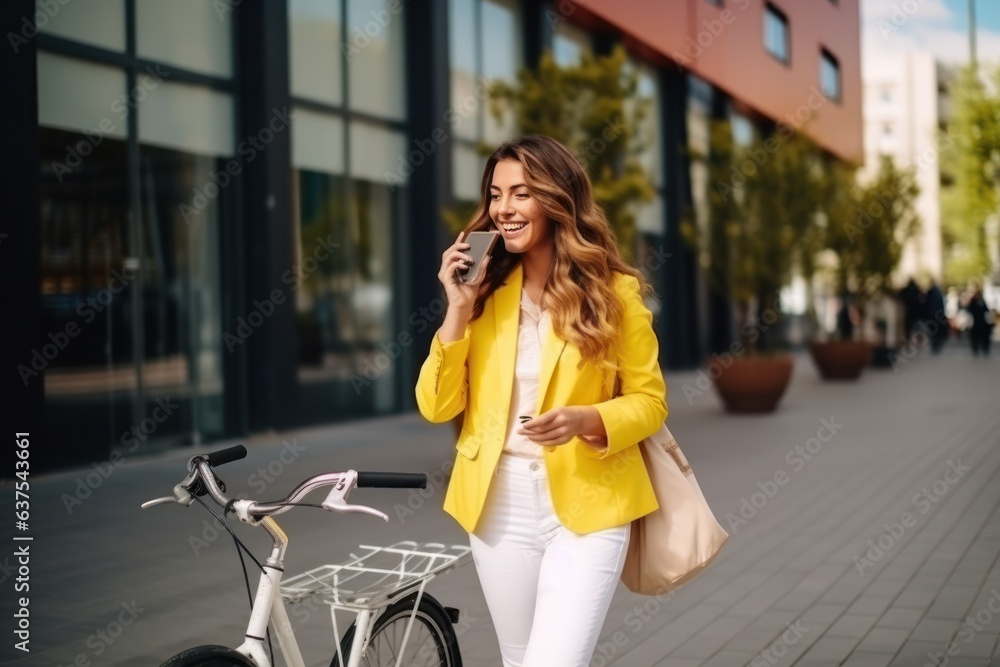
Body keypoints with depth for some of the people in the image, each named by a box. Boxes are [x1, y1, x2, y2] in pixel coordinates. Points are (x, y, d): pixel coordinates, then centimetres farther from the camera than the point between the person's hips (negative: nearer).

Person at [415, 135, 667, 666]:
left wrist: (585, 419, -20)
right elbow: (437, 406, -2)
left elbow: (649, 401, -1)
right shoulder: (484, 292, 3)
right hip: (499, 507, 4)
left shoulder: (614, 292, -5)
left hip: (587, 507, -3)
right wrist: (458, 309, -12)